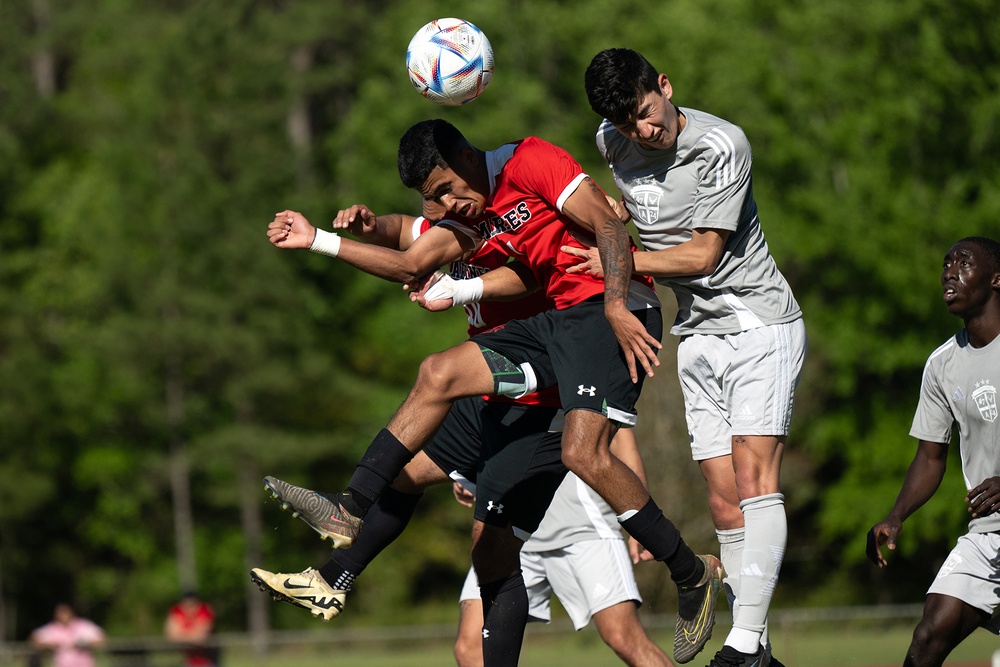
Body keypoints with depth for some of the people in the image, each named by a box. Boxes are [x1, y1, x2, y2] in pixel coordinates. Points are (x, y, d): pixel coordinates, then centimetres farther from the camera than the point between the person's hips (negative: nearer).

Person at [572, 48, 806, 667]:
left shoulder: (723, 145, -18)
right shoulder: (612, 144, 1)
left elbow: (702, 253, -14)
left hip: (759, 321, -6)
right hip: (698, 336, 6)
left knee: (754, 477, -19)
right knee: (725, 502, -1)